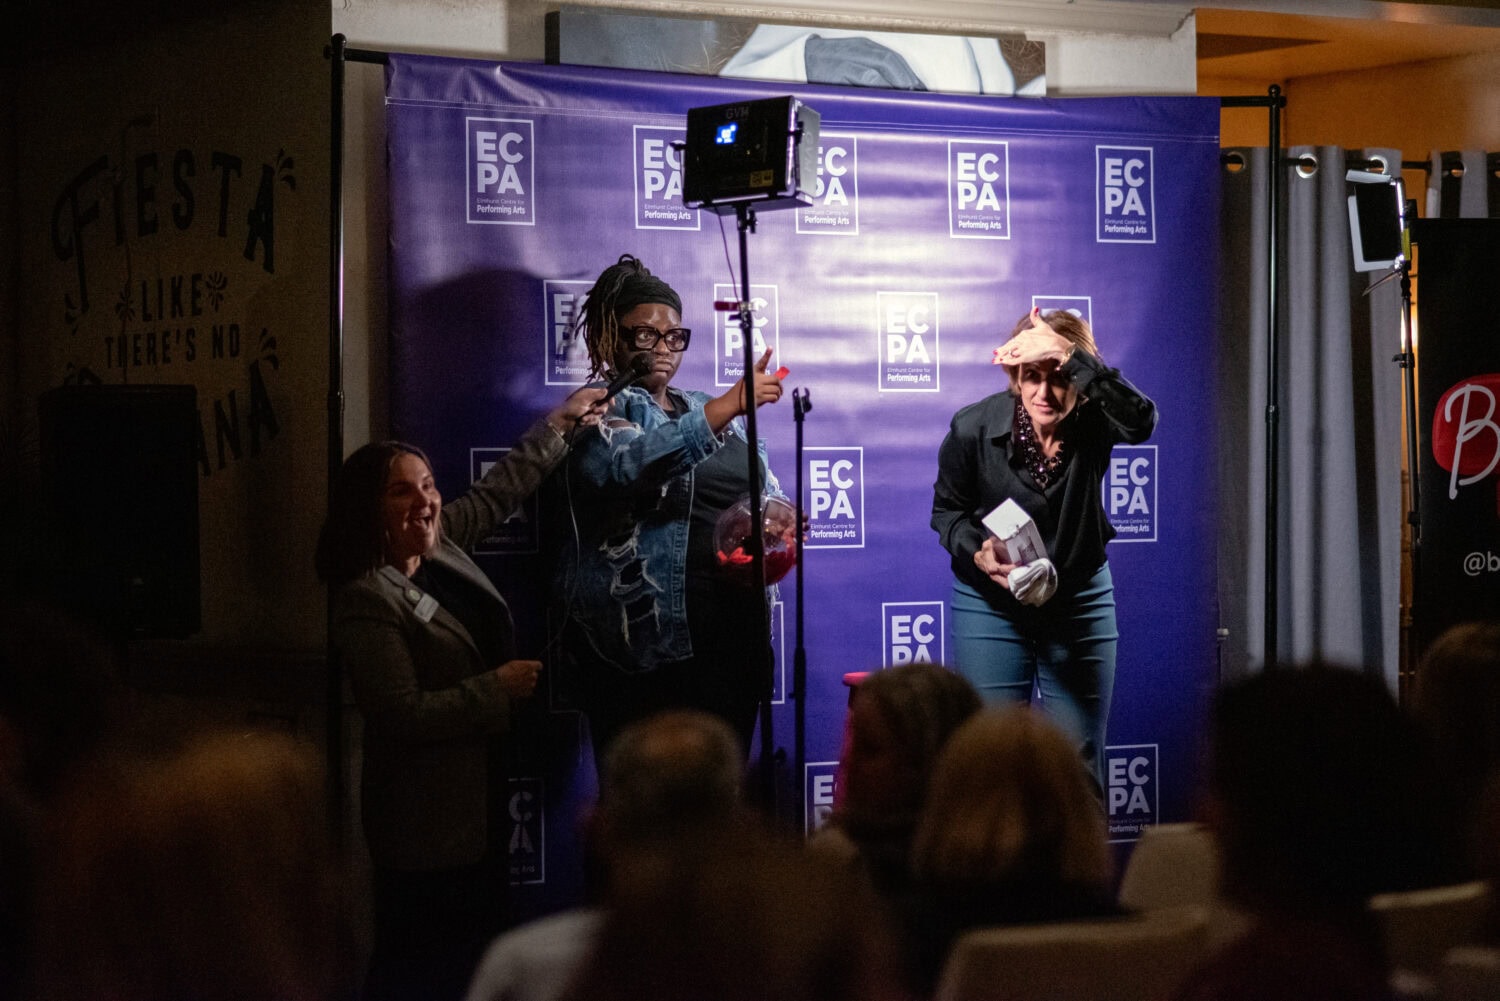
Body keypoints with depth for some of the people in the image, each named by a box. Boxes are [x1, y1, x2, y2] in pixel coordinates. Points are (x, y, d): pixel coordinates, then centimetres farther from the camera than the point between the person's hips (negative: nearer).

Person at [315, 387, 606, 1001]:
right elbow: (400, 715, -26)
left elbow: (496, 494, 21)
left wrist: (557, 426, 24)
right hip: (427, 824, -9)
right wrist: (497, 689, -19)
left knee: (484, 941, 16)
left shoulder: (437, 545, 4)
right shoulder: (367, 601, -22)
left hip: (480, 802, 9)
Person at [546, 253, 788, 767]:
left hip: (732, 635, 6)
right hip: (642, 642, -6)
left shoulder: (710, 411, 21)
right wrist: (728, 406, -27)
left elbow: (770, 496, 25)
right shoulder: (600, 411, 2)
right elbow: (630, 465, -21)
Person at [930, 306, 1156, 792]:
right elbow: (946, 510, 0)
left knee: (1080, 763, 5)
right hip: (991, 603, 0)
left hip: (1080, 601, 1)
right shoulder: (973, 428, -14)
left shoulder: (1093, 420, -16)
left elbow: (1140, 421, -40)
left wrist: (1071, 354, -46)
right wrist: (977, 551, -21)